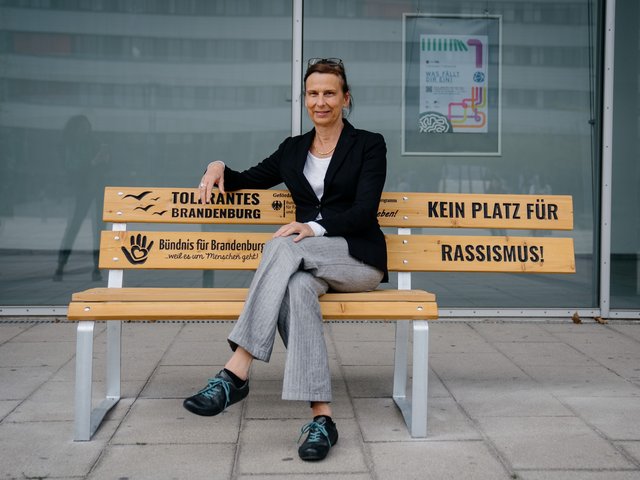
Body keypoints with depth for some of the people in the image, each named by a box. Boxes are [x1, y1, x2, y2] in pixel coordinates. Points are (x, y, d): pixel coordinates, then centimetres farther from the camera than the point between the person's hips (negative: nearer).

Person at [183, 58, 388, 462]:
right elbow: (250, 181, 28)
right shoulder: (294, 149, 19)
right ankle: (321, 418, -41)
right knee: (296, 288, -37)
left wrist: (315, 227, -25)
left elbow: (364, 211, -7)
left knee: (283, 246, -35)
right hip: (309, 262, 4)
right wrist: (220, 168, 4)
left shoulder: (369, 145, 5)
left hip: (359, 259, -3)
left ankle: (236, 372, -39)